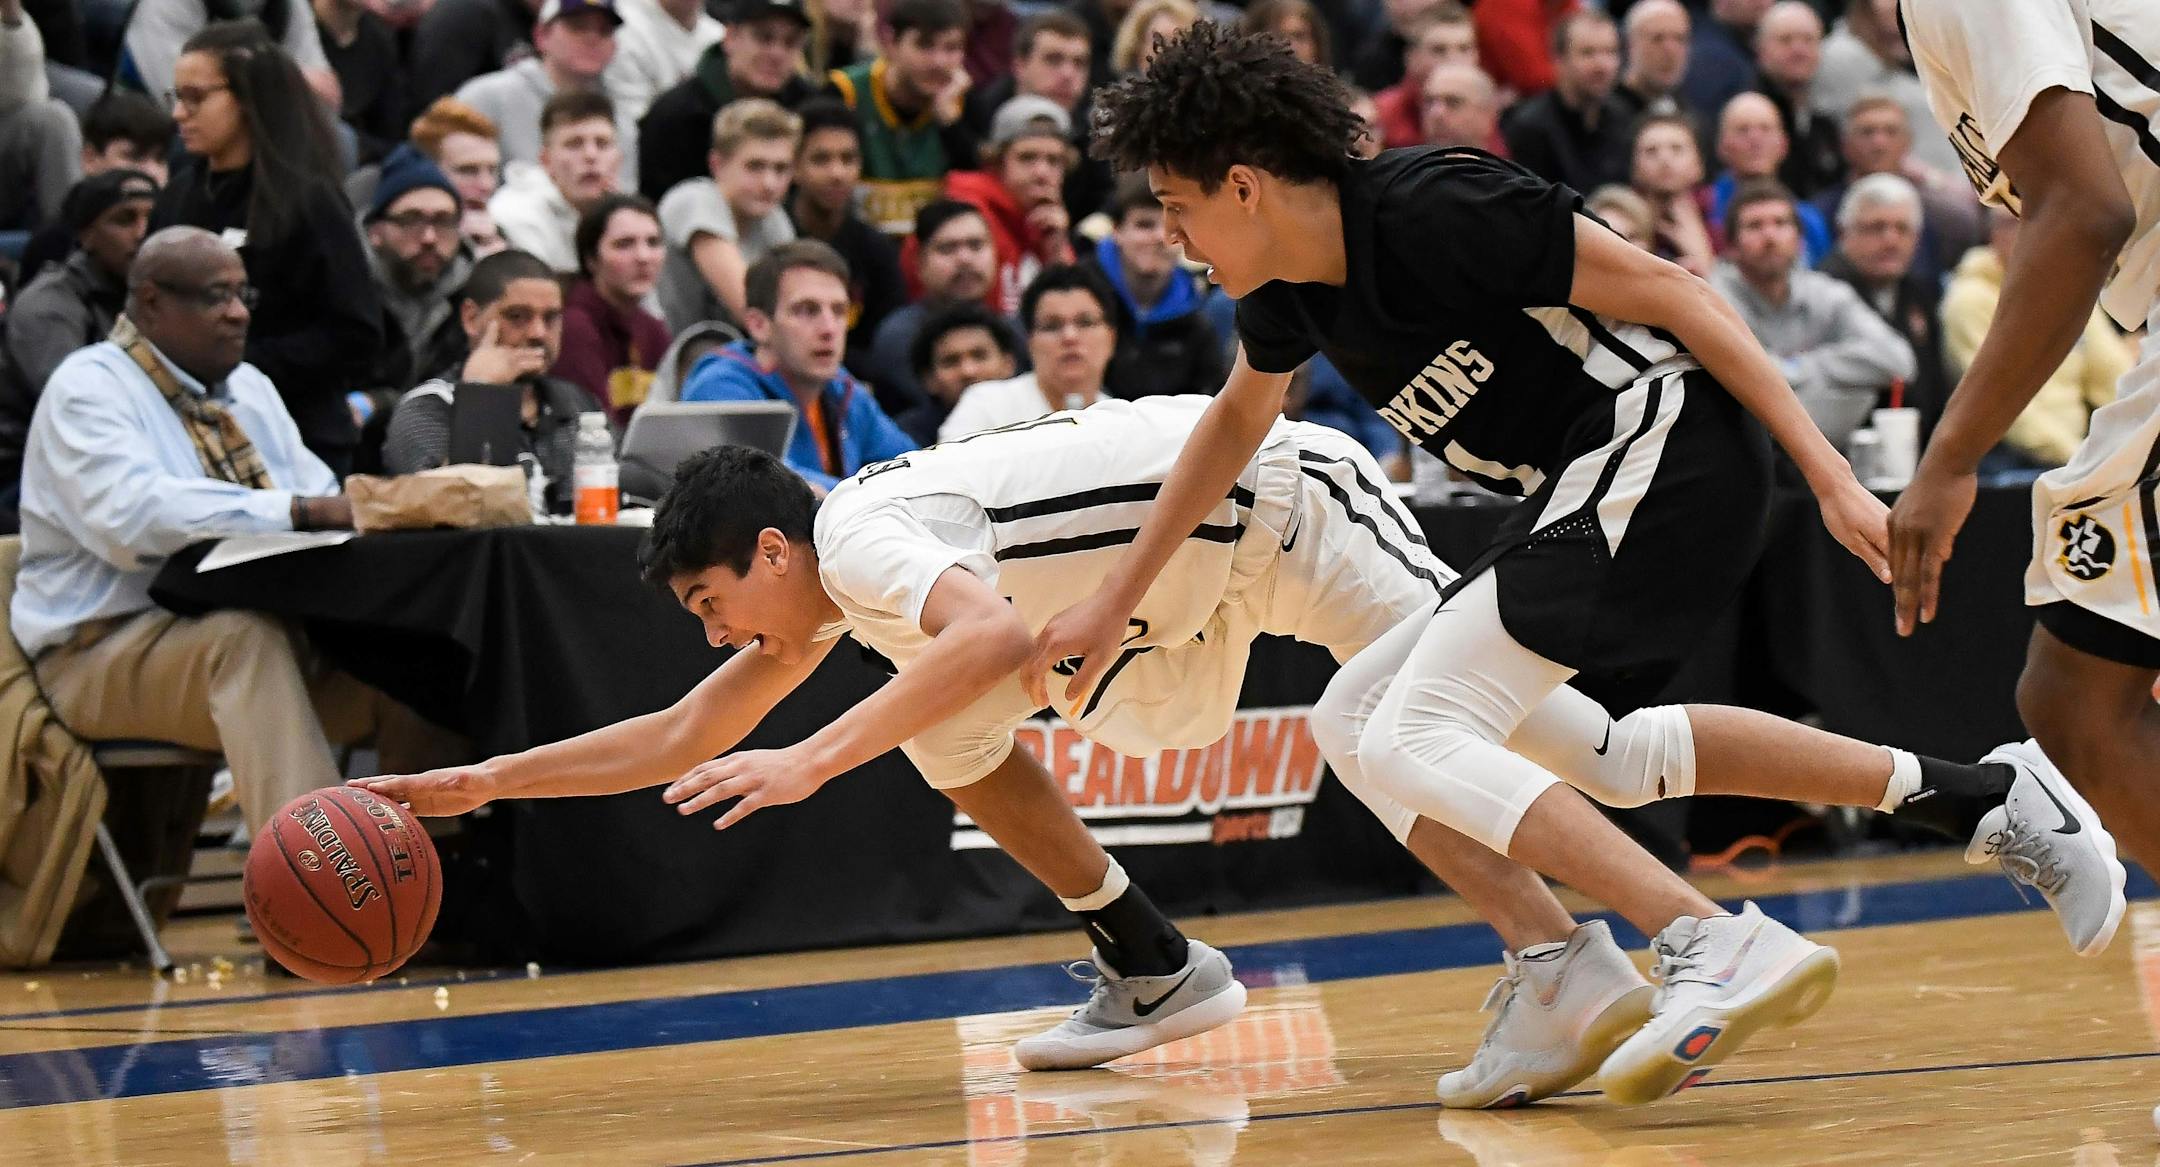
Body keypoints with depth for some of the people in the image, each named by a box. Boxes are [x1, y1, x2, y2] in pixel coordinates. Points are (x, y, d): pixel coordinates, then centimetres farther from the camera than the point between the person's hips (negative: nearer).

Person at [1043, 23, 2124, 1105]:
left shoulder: (1428, 207, -18)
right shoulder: (1287, 287, 9)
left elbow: (1660, 287, -15)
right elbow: (1237, 421, 31)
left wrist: (1831, 476, -18)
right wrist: (1112, 601, 32)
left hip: (1668, 452, -10)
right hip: (1583, 493, 10)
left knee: (1410, 740, -15)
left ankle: (1717, 948, -27)